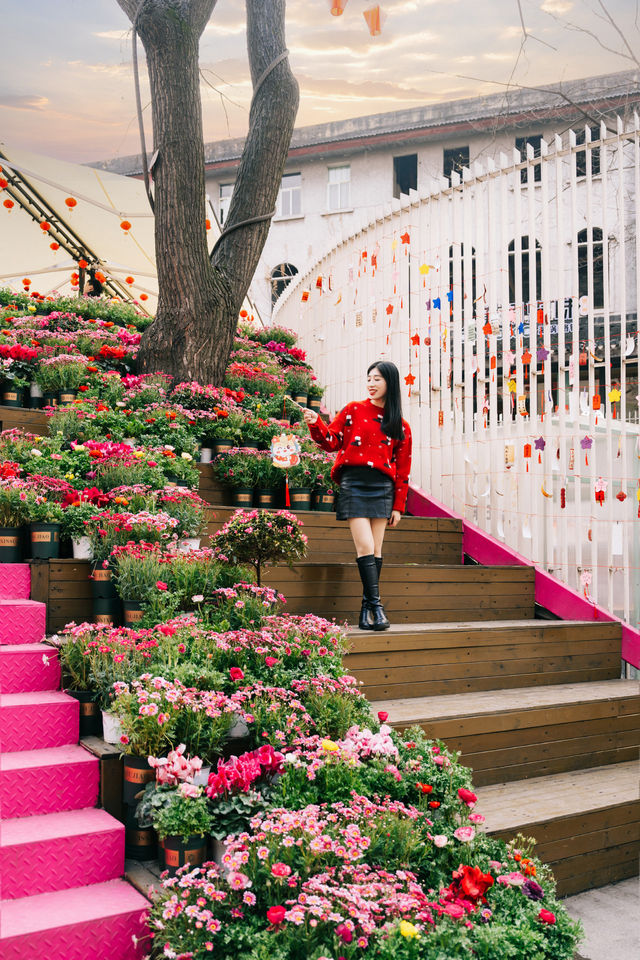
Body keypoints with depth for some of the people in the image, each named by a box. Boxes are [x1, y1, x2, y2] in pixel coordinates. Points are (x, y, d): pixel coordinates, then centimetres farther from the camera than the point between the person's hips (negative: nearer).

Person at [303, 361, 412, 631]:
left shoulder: (400, 426, 12)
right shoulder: (354, 410, 10)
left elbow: (402, 469, 11)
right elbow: (332, 441, 5)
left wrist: (398, 506, 8)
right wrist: (316, 424, -14)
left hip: (382, 487, 2)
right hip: (354, 484, -2)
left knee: (375, 550, 2)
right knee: (365, 546, -11)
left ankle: (367, 609, 8)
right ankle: (375, 606, -9)